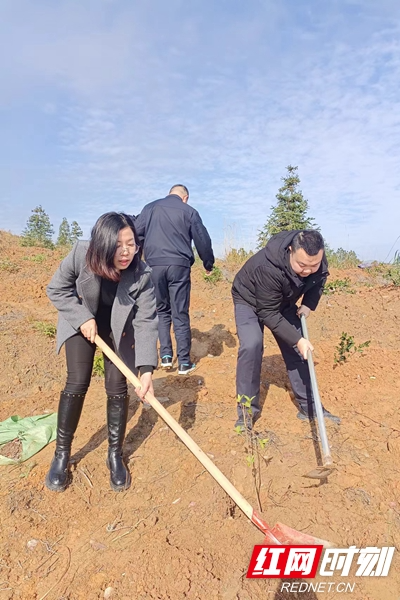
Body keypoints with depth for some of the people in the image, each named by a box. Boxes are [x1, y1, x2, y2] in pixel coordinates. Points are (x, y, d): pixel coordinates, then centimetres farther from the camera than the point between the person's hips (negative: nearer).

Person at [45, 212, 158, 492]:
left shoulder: (143, 275, -29)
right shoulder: (81, 254, -29)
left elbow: (146, 322, -29)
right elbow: (56, 289, -13)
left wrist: (146, 370, -37)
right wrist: (82, 318, -23)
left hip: (119, 328, 0)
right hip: (81, 322, 0)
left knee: (117, 387, -4)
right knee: (77, 384, -6)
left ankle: (115, 455, 17)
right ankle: (61, 454, 15)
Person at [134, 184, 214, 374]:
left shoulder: (150, 208, 15)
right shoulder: (189, 211, 8)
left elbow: (136, 233, 11)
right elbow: (203, 241, 9)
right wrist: (208, 264, 22)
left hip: (154, 265, 2)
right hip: (179, 265, -2)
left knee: (162, 311, 16)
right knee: (180, 314, 3)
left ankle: (165, 355, 9)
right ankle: (184, 362, 6)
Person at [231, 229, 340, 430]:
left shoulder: (316, 261, -23)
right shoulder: (268, 268, -42)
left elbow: (319, 280, 1)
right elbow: (268, 313, -34)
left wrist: (308, 304, -14)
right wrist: (297, 340, -34)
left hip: (283, 302, 6)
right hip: (249, 301, -5)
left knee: (298, 350, 1)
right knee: (251, 345, -26)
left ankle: (309, 407, 16)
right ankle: (247, 410, -11)